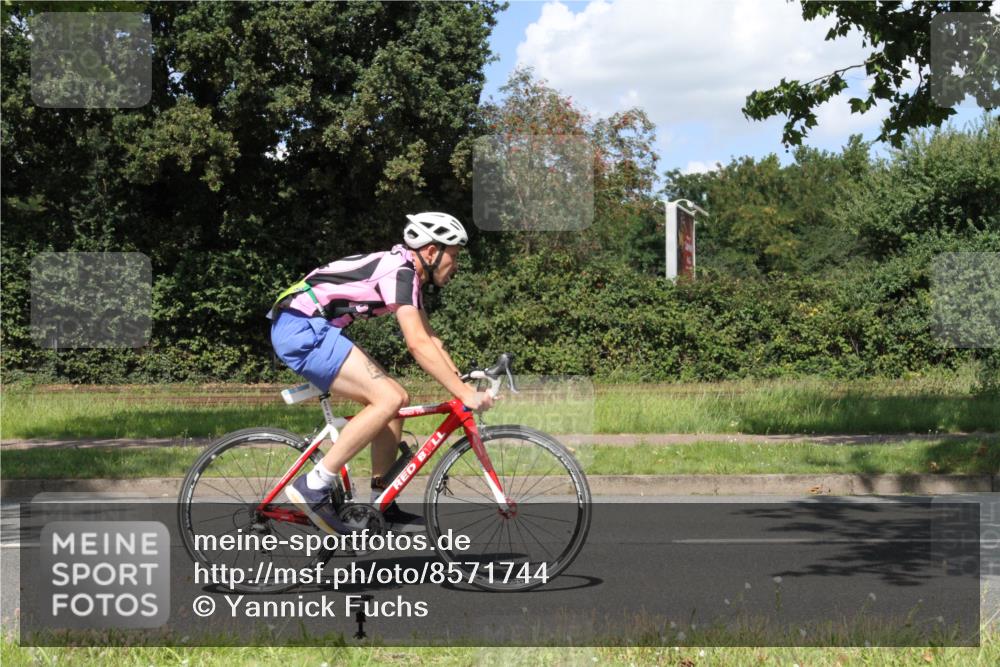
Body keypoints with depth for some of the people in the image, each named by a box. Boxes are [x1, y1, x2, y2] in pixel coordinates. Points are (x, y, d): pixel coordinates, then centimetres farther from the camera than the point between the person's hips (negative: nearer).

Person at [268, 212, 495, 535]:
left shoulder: (407, 275, 17)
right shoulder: (399, 271, -15)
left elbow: (430, 338, 21)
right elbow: (417, 344, -23)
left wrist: (465, 383, 13)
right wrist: (464, 394, -22)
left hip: (310, 330, 11)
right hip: (301, 329, -11)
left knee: (395, 398, 9)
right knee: (388, 399, -18)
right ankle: (313, 487, -17)